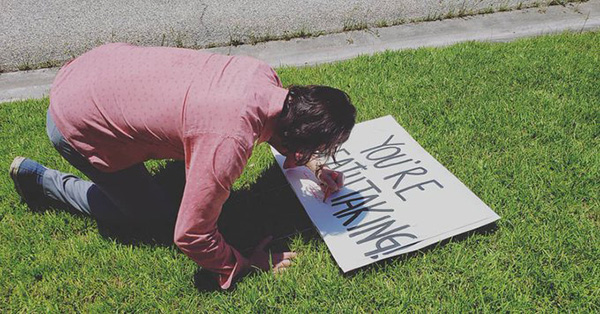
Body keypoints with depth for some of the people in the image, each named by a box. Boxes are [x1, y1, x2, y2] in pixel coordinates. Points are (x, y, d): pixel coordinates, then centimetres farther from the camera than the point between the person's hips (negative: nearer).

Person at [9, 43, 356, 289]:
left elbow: (280, 122, 11)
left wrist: (312, 165, 3)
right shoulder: (228, 145, -36)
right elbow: (190, 235, -26)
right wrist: (243, 265, -11)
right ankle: (39, 178, 19)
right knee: (156, 216, 8)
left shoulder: (263, 73, -13)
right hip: (76, 125, -7)